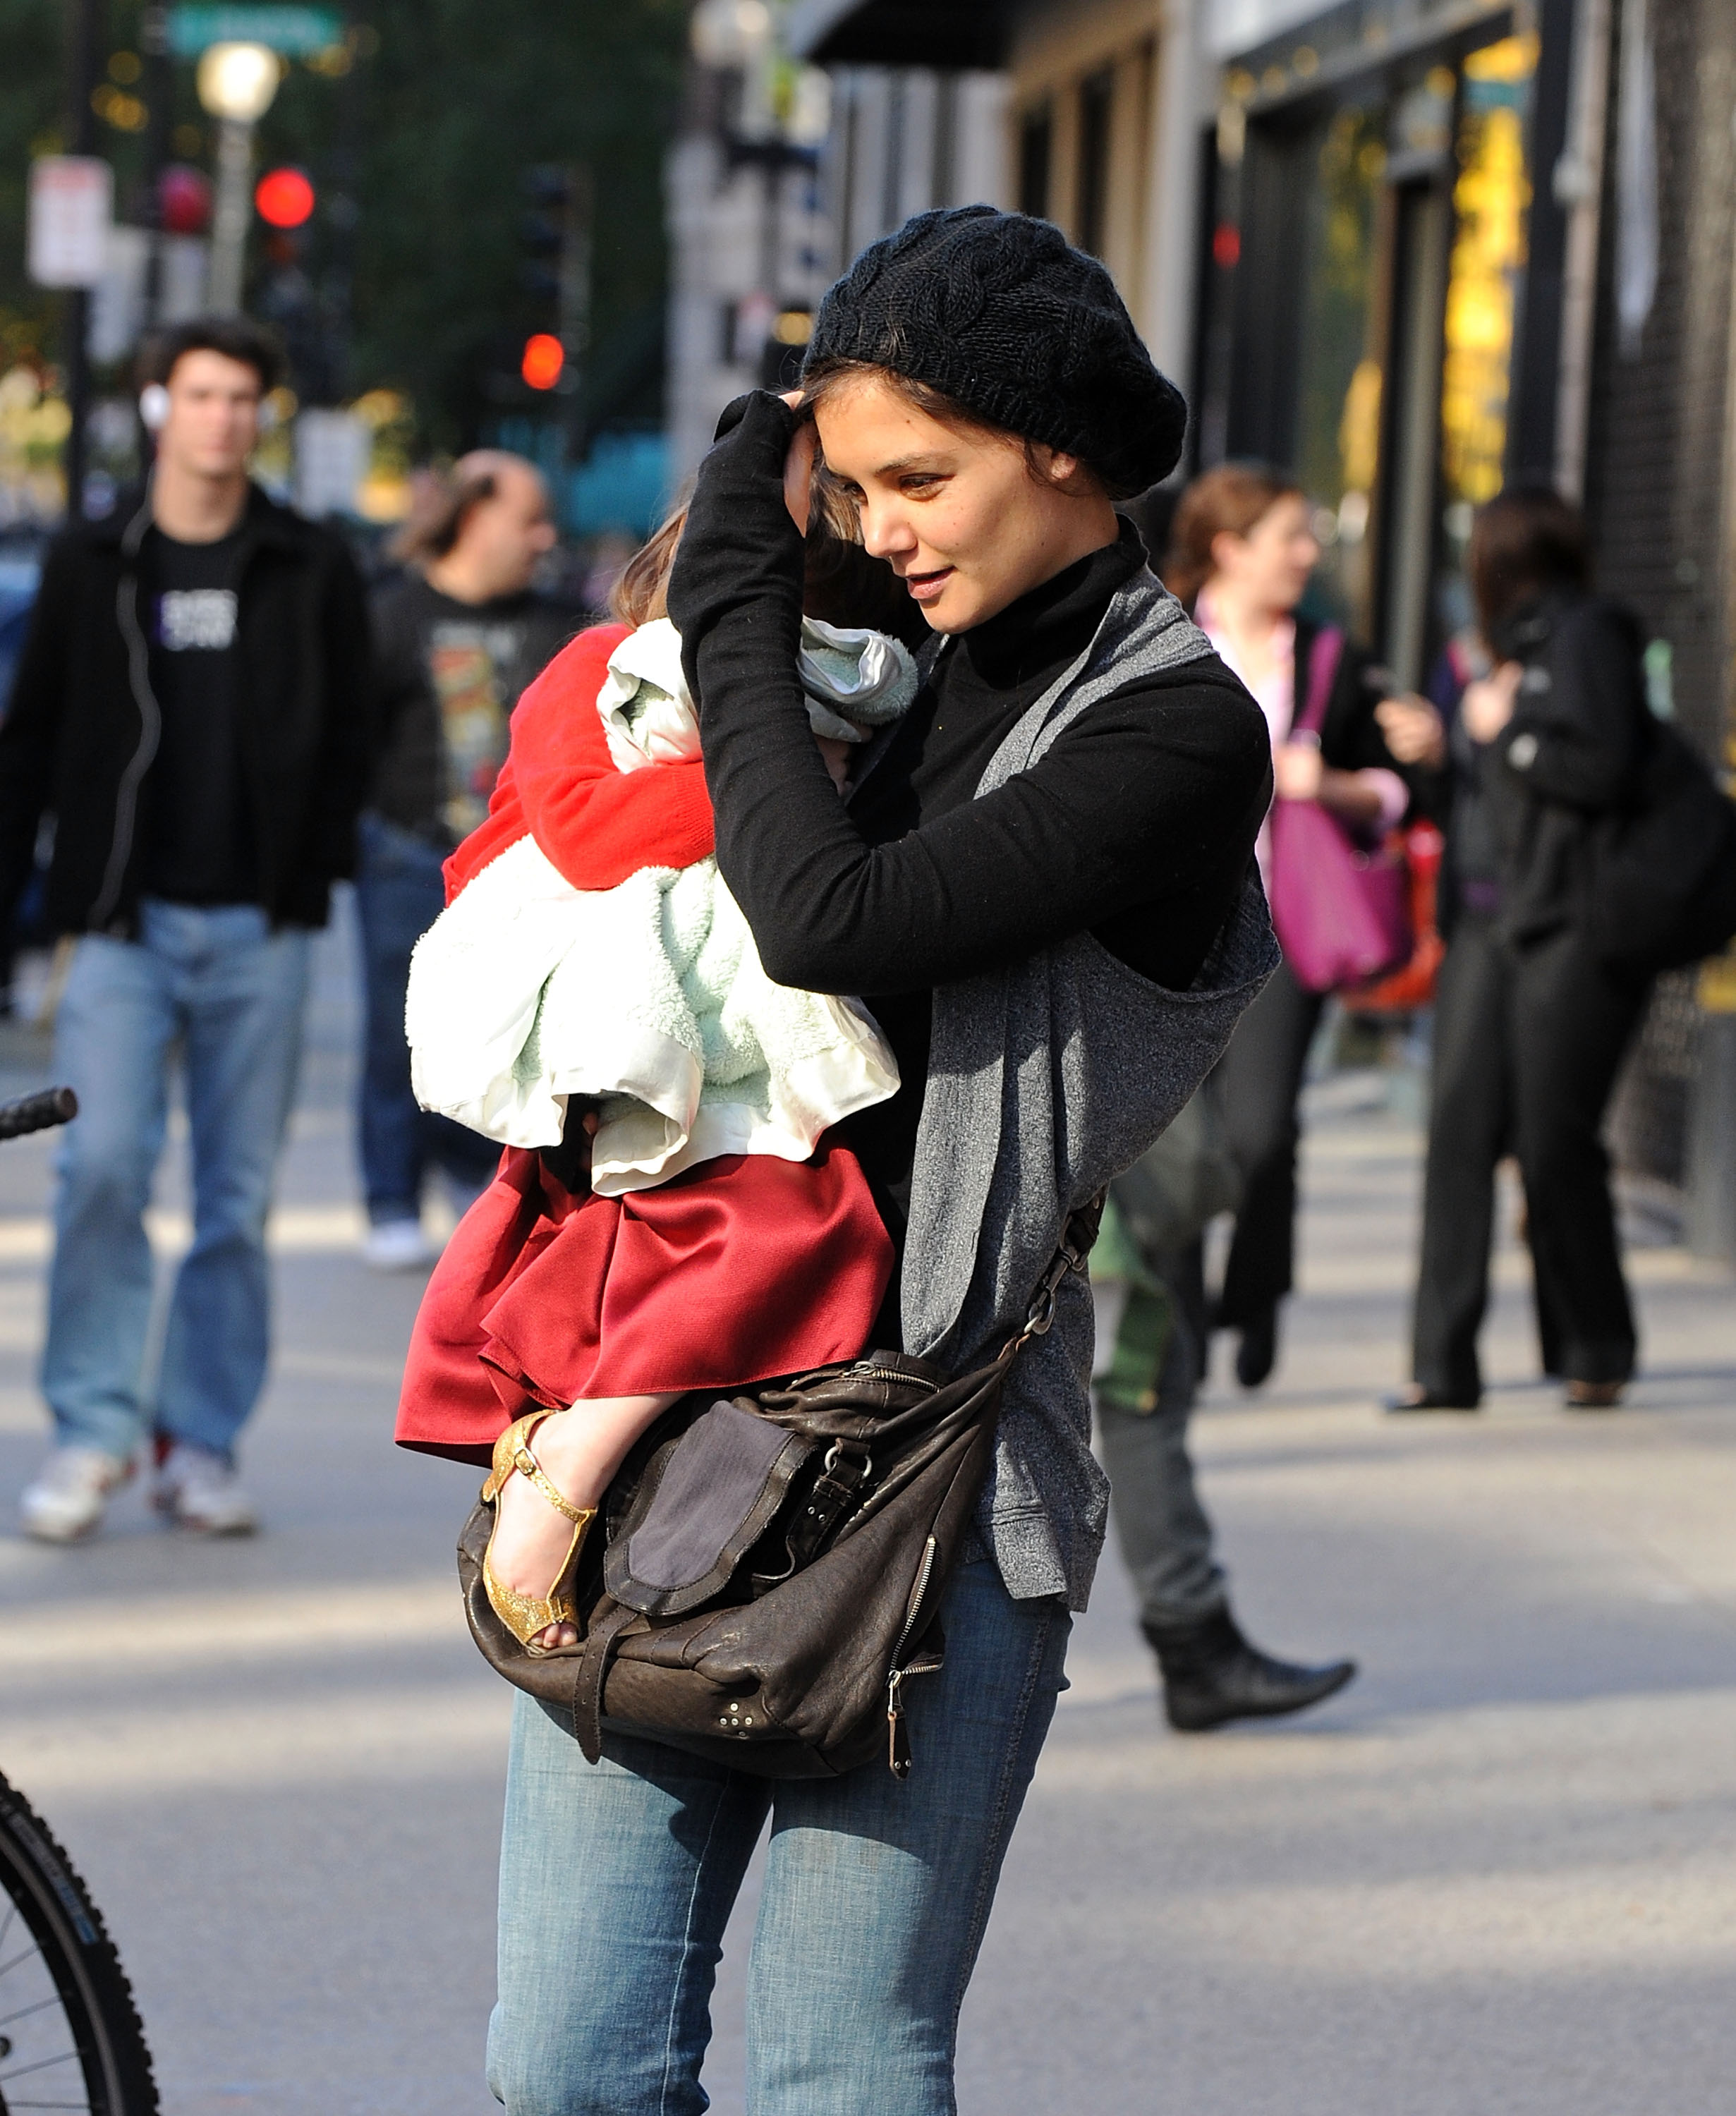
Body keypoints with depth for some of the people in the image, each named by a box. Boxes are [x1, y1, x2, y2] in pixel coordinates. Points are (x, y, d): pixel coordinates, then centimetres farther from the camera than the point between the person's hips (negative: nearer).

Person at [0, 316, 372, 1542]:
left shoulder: (313, 573, 6)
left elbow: (348, 738, 11)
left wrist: (319, 871, -1)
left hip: (259, 932, 1)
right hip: (126, 923, -1)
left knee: (240, 1198, 3)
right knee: (103, 1170, -13)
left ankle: (203, 1442, 12)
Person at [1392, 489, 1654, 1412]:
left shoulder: (1590, 636, -5)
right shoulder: (1514, 648, 18)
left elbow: (1603, 771, -15)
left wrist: (1503, 730, -7)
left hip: (1567, 929, -7)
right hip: (1486, 921, 7)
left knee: (1554, 1145, -4)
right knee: (1461, 1132, -3)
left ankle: (1595, 1353, 11)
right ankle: (1444, 1363, -5)